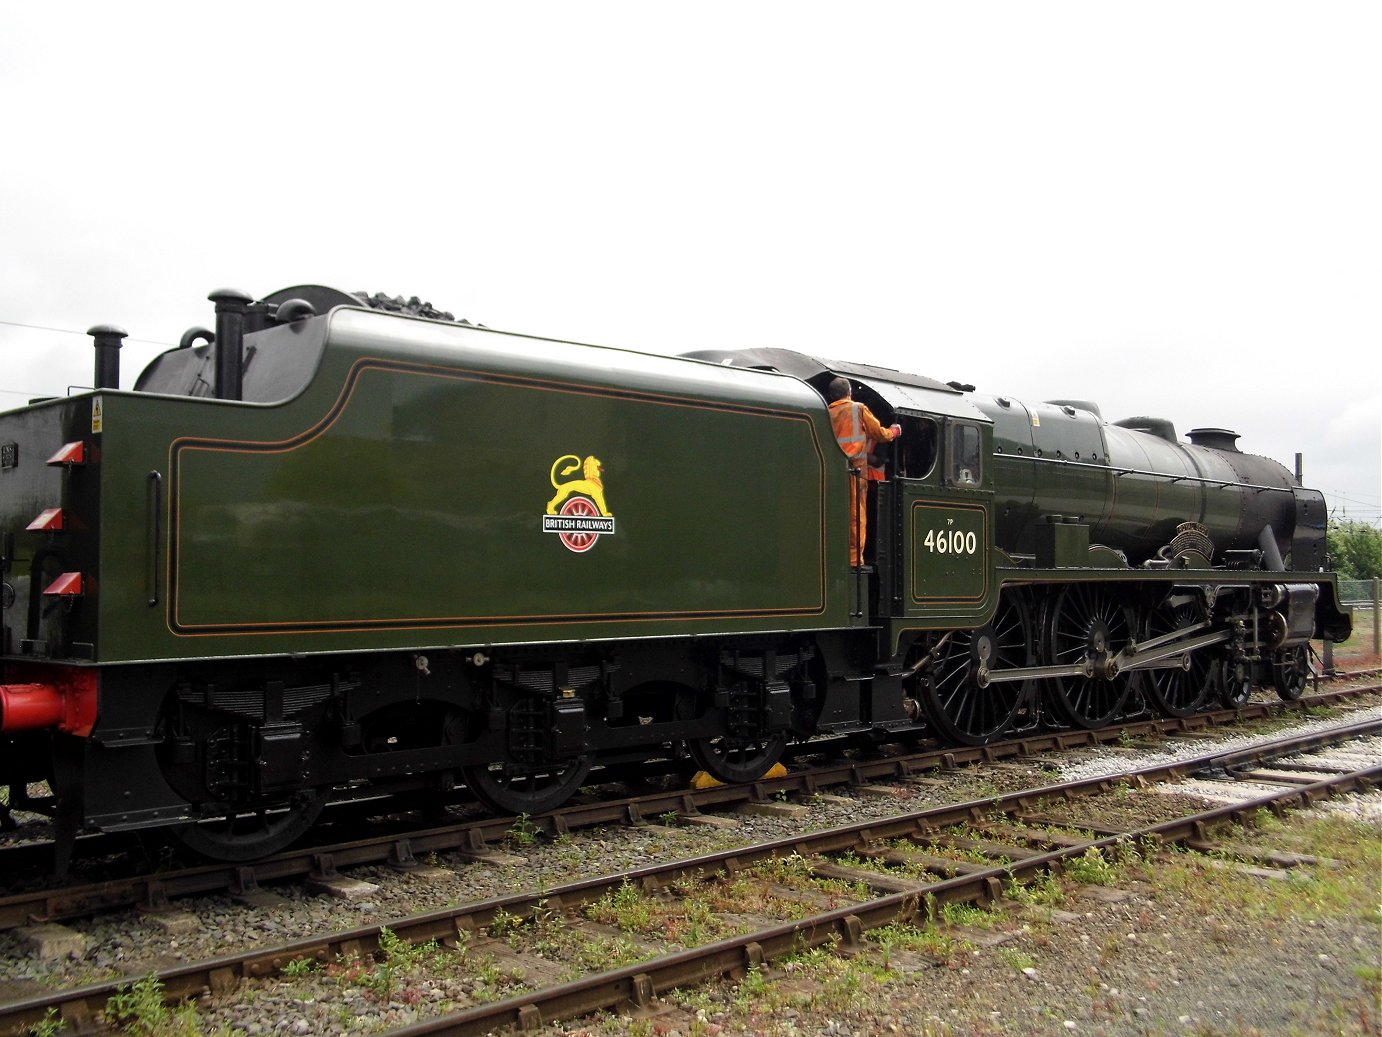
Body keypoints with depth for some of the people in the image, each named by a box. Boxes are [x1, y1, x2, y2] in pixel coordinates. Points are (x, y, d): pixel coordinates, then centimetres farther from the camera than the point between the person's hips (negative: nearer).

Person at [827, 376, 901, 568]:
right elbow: (879, 433, 7)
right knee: (856, 514, -3)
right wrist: (894, 432, 25)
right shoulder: (858, 409, 3)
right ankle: (854, 557, -8)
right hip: (855, 467, -4)